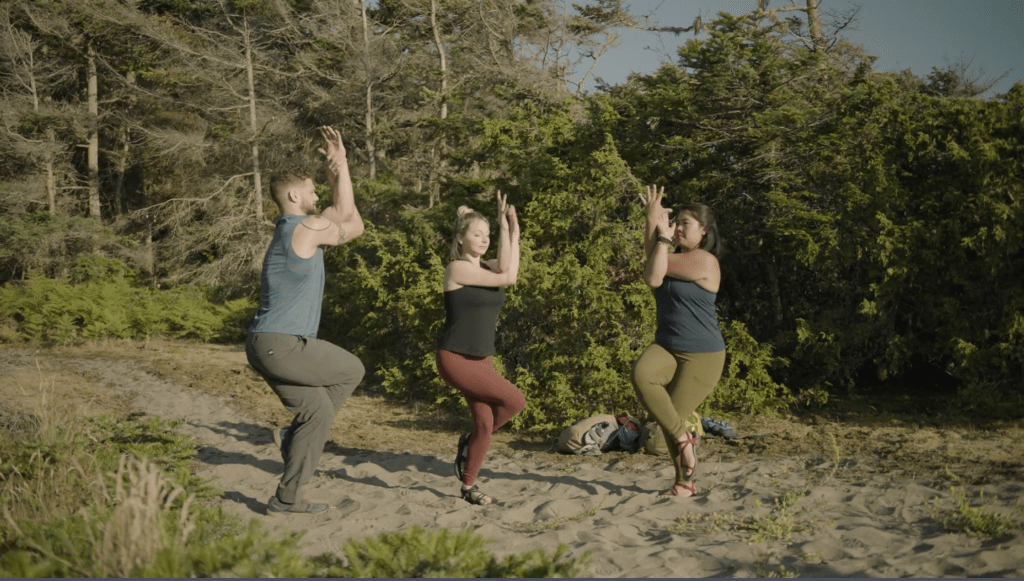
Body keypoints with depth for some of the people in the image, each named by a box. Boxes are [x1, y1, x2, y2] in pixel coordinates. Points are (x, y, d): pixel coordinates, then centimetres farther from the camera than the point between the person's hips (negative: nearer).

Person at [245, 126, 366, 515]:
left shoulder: (295, 229, 20)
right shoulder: (305, 227, -12)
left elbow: (343, 216, 24)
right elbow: (353, 227, 4)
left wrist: (340, 166, 23)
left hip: (269, 345, 10)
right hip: (281, 344, -10)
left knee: (318, 411, 13)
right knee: (352, 370, 6)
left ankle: (286, 498, 14)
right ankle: (293, 435, 6)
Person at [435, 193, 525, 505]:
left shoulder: (486, 267, 11)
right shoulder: (458, 268, -13)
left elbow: (511, 269, -9)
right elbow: (507, 277, -19)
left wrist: (513, 230, -14)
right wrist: (504, 228, -17)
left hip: (482, 359, 8)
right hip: (455, 359, -8)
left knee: (484, 425, 2)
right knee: (515, 400, -13)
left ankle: (468, 486, 20)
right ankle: (469, 443, 8)